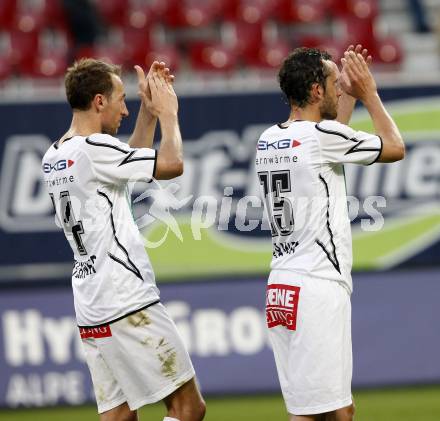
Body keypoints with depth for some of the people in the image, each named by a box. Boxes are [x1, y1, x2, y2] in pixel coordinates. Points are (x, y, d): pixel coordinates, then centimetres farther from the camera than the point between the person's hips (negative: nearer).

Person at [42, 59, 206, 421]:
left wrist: (149, 111, 25)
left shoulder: (54, 157, 15)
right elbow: (172, 164, -14)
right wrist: (168, 112, 1)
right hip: (128, 305, -9)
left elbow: (133, 162, 29)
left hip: (91, 311, 9)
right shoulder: (94, 148, -14)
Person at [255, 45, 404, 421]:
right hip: (317, 290, -9)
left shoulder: (269, 140, 13)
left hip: (282, 288, 9)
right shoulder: (321, 135, -11)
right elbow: (395, 148, 4)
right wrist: (369, 93, 14)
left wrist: (348, 96, 34)